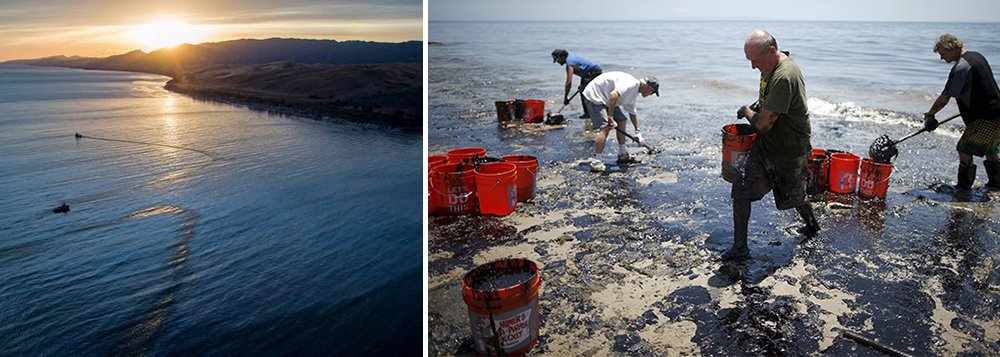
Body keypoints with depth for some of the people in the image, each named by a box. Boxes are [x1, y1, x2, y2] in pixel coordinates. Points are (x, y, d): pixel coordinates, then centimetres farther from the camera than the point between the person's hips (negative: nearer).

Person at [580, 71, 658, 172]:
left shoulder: (634, 92, 11)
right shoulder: (631, 84, -23)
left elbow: (632, 113, 23)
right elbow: (613, 95, -36)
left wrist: (637, 132, 25)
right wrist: (610, 117, -30)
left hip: (605, 98, 11)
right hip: (593, 96, -11)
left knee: (622, 120, 14)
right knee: (605, 127, -21)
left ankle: (622, 154, 25)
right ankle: (595, 162, -21)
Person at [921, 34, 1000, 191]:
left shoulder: (961, 67, -19)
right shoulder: (977, 56, 11)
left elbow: (945, 97, -18)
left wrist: (929, 114, -8)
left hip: (984, 119, -10)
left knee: (965, 149, -6)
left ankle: (964, 187, 0)